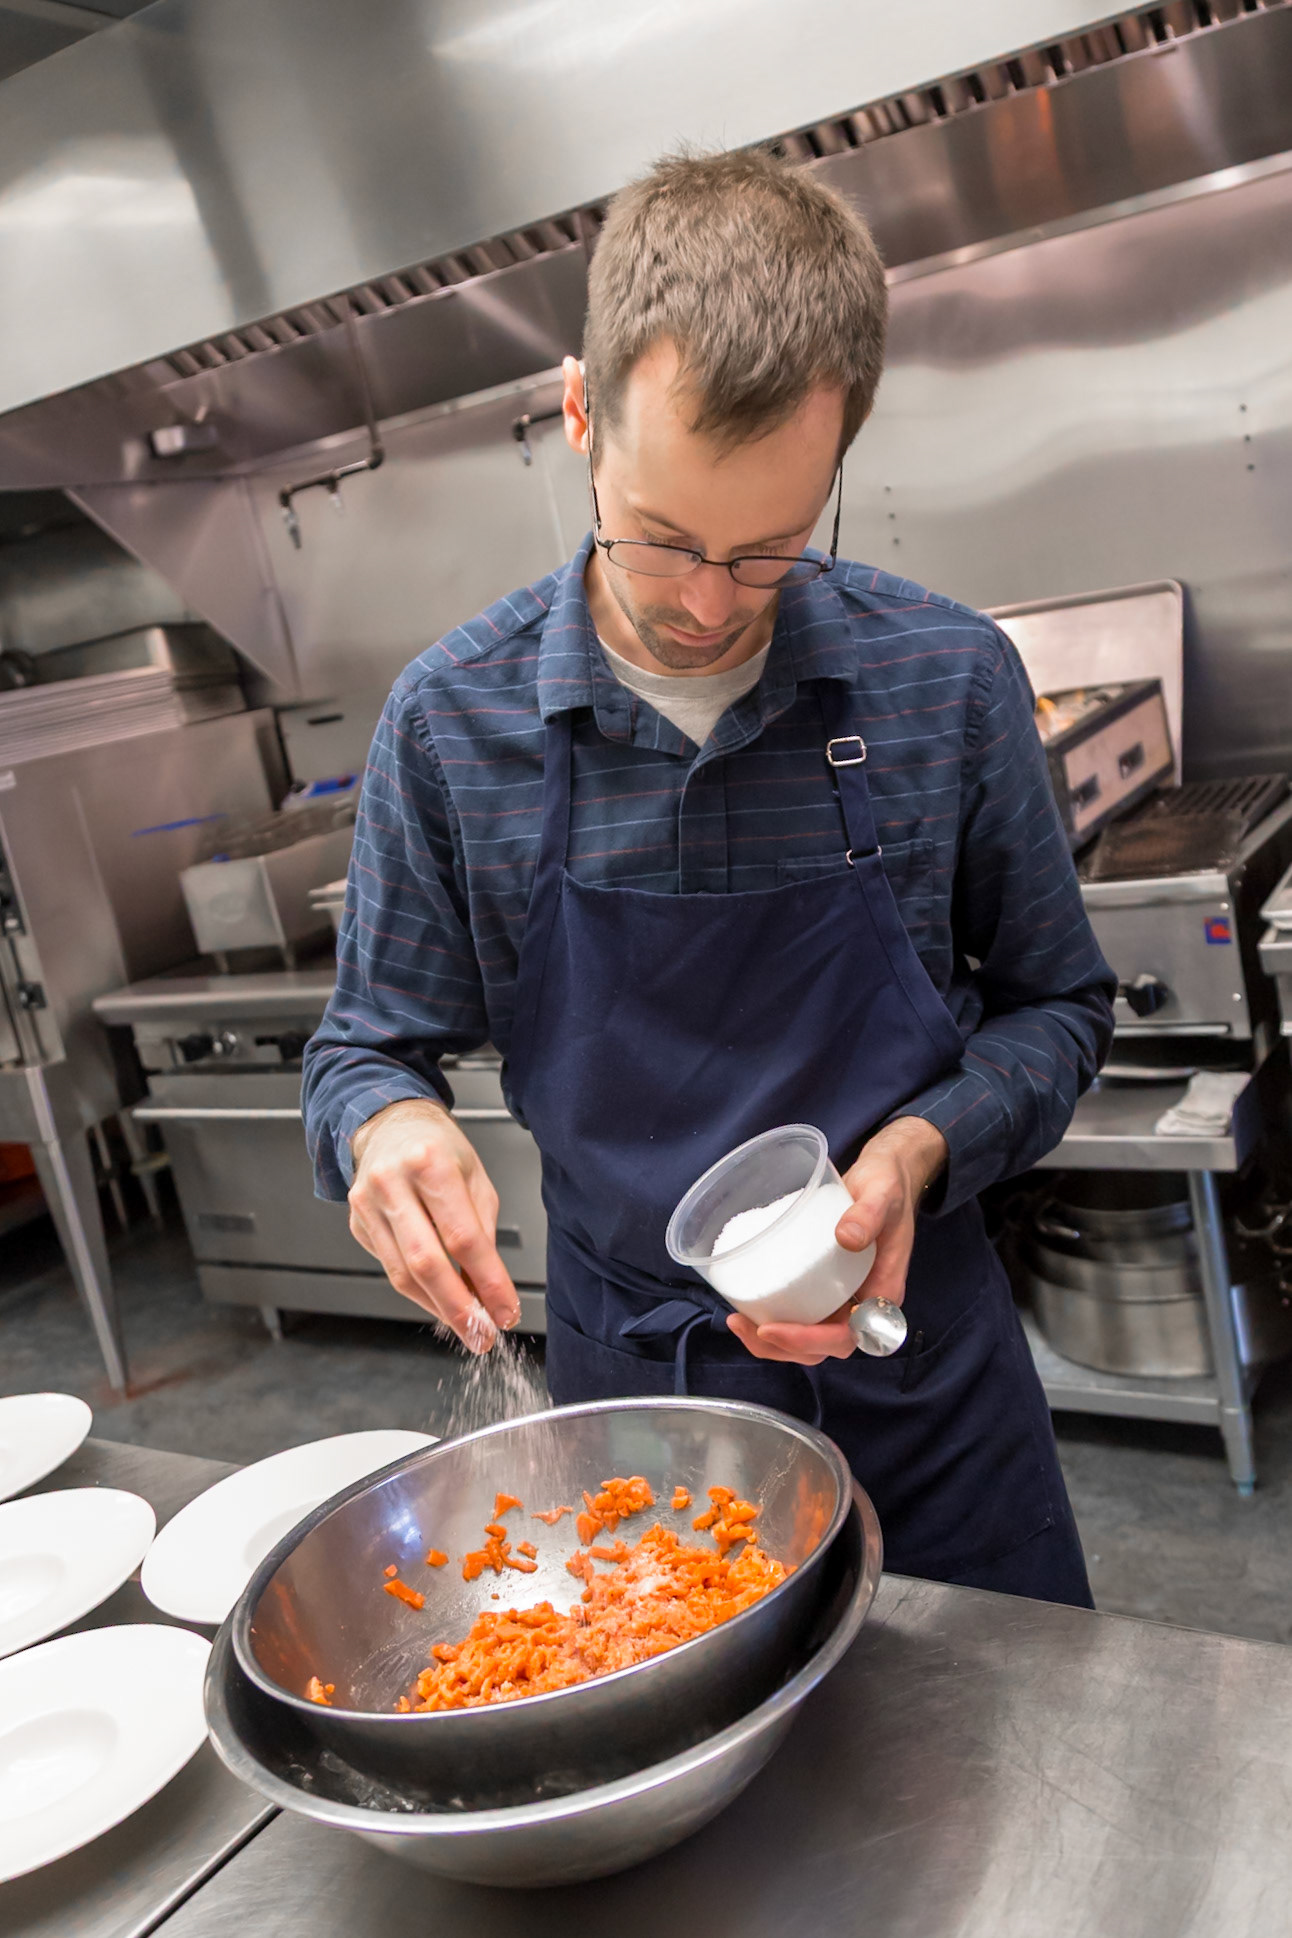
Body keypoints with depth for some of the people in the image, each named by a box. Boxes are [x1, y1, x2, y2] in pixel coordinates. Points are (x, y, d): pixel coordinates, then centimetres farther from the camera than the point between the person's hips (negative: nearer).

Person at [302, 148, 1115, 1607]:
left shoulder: (949, 680, -12)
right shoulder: (447, 722, -12)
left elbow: (1055, 1006, -1)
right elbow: (370, 1046, -2)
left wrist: (919, 1149, -20)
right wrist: (388, 1121, -25)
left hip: (916, 1366, 1)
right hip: (623, 1380, 0)